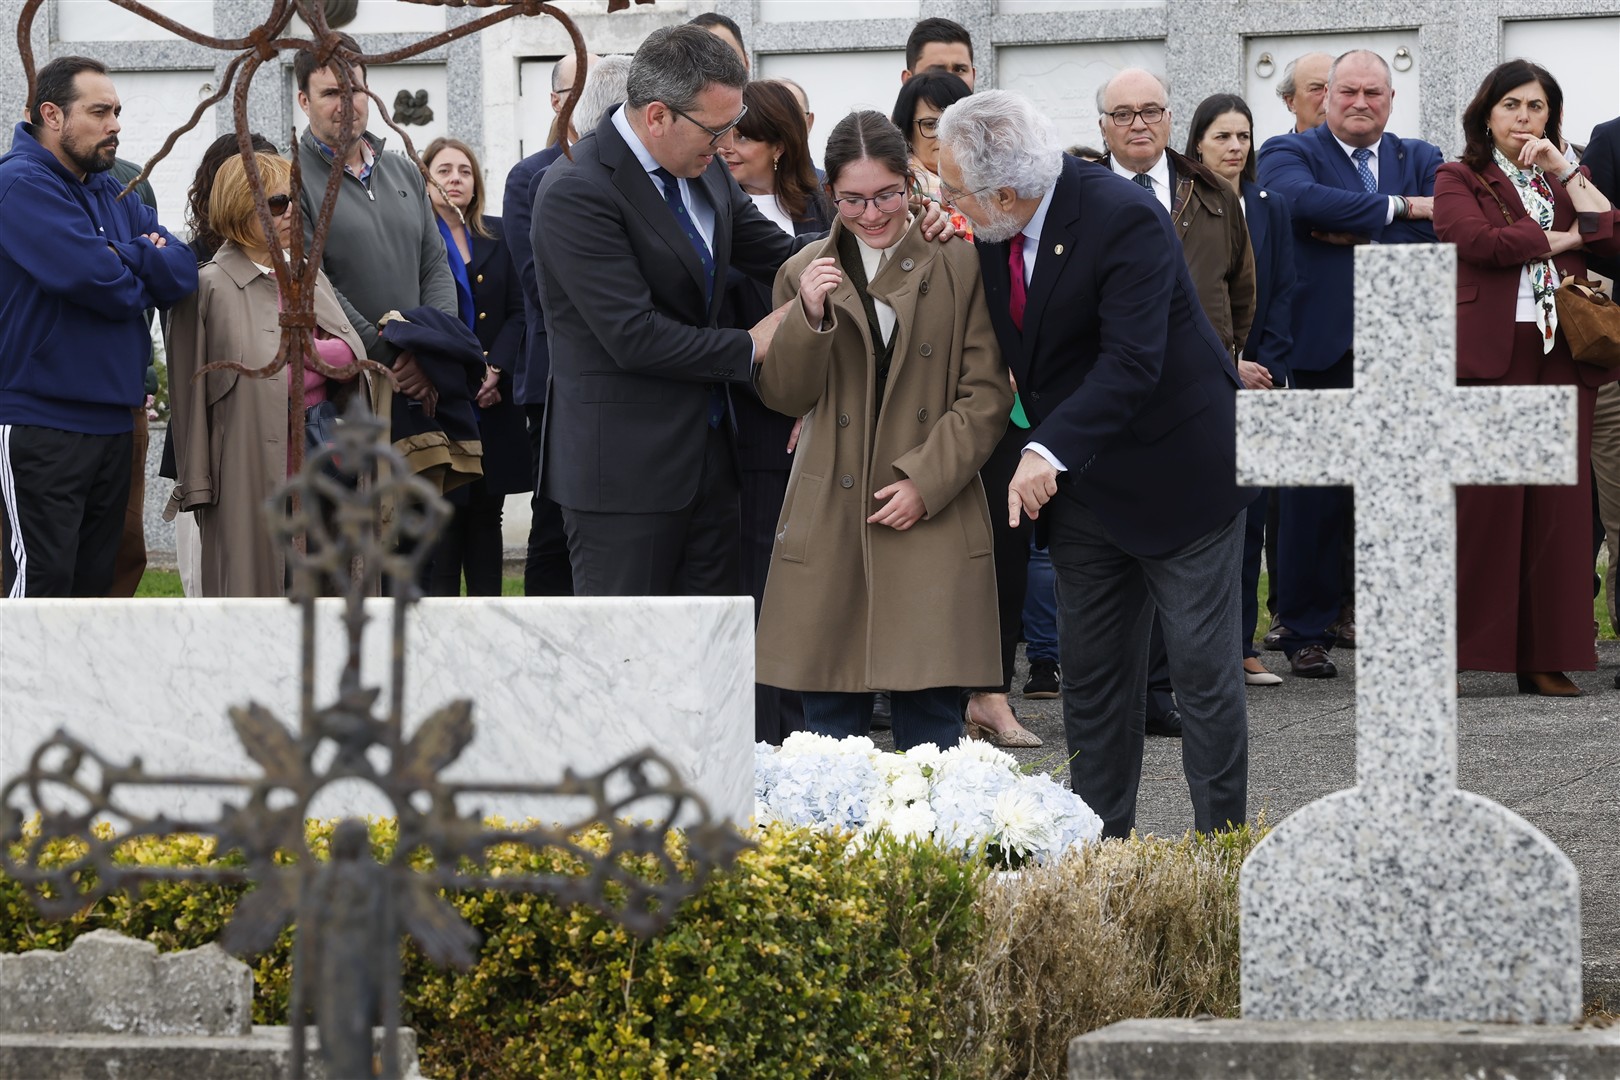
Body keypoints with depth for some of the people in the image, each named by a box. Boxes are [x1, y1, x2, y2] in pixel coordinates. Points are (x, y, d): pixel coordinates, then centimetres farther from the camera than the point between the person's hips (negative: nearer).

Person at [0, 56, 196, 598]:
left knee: (93, 584, 13)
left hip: (112, 423, 8)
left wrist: (123, 257, -14)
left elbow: (184, 270, 4)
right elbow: (96, 281, -22)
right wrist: (143, 276, -1)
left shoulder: (114, 194, 15)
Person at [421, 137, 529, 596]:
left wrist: (495, 369, -8)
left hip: (494, 401, 4)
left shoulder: (497, 236, 11)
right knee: (442, 520, -5)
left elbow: (517, 312, 8)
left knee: (486, 518, 7)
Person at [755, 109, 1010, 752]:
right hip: (831, 521, 2)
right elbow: (783, 397, 6)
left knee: (929, 711, -2)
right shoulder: (806, 273, 9)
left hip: (933, 519, -2)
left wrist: (927, 482, -9)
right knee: (830, 709, 2)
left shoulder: (961, 267, 2)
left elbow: (987, 395, 0)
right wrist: (809, 315, -10)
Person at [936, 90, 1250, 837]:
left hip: (1174, 468, -7)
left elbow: (1132, 363, -31)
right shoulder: (993, 231, -3)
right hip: (1081, 486, 8)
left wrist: (1049, 452, -38)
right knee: (1090, 670, 11)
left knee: (1202, 665, -2)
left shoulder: (1124, 219, -25)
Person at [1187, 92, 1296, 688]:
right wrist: (1225, 366, -9)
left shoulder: (1269, 210, 11)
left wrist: (1265, 367, -5)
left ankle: (1240, 645, 7)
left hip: (1259, 378, 4)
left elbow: (1282, 296, 8)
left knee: (1249, 513, 3)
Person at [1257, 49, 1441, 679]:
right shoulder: (1289, 154, 5)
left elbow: (1441, 227, -3)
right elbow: (1302, 200, -18)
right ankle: (1306, 632, 6)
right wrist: (1397, 209, -16)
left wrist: (1350, 233, -10)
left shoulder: (1422, 161, 15)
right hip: (1324, 345, -3)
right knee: (1316, 494, -2)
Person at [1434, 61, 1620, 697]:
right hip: (1488, 353, -4)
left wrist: (1564, 172, -1)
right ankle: (1448, 652, -6)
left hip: (1560, 355, 4)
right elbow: (1477, 240, -12)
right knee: (1480, 502, -9)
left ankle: (1544, 658, 2)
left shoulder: (1567, 182, 21)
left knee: (1556, 503, 0)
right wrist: (1566, 237, -2)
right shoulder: (1459, 179, 8)